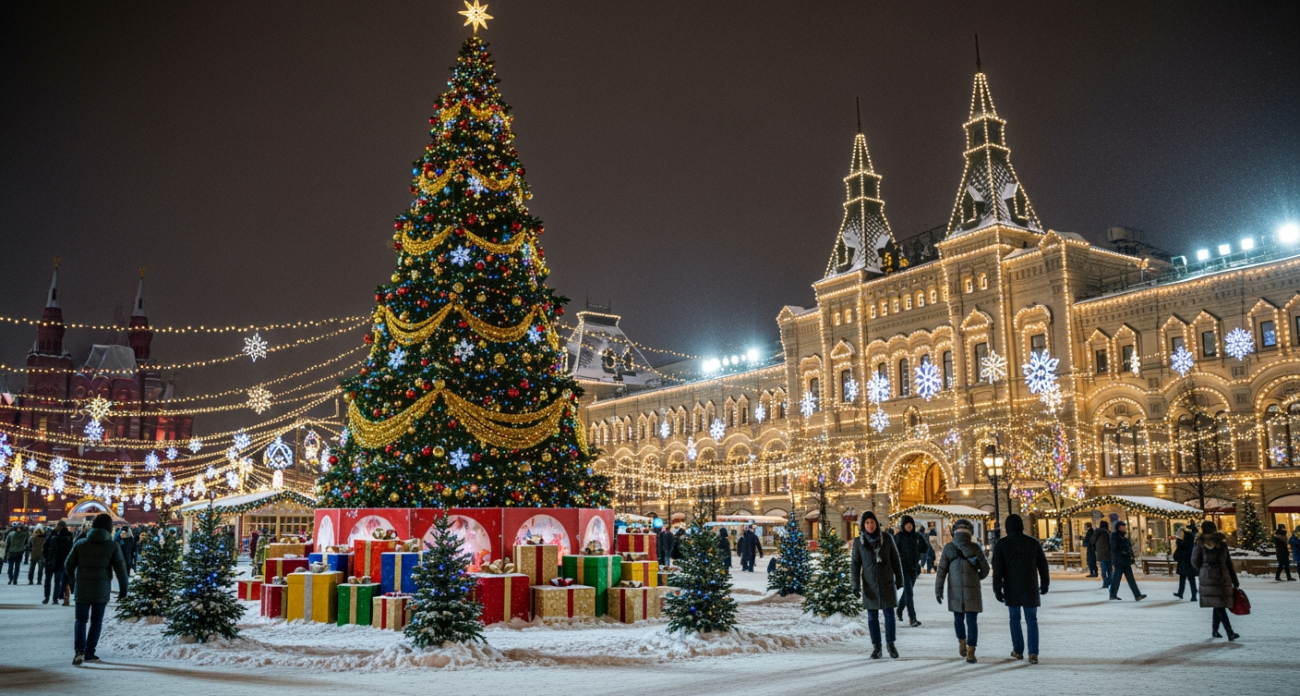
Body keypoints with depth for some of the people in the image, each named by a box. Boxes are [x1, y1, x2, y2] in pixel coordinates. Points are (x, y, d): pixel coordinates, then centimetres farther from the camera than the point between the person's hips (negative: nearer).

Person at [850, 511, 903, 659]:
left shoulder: (887, 538, -2)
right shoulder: (858, 541, -2)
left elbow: (895, 560, 5)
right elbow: (855, 564, -1)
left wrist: (899, 579, 7)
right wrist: (855, 585, -8)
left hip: (887, 582, 0)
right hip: (869, 584, 0)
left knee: (889, 613, 1)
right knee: (872, 615, 4)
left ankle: (890, 643, 17)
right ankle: (876, 646, 12)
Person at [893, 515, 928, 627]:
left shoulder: (917, 536, 2)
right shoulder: (897, 537, -9)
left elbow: (925, 547, 18)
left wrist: (919, 555, 11)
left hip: (914, 568, 5)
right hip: (903, 568, -5)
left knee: (907, 591, 15)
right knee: (908, 592, -13)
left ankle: (899, 611, 36)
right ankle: (912, 618, -15)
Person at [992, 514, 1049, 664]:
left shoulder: (1001, 544, -5)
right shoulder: (1033, 542, 1)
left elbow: (997, 569, -9)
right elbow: (1043, 565, 6)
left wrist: (997, 590, -5)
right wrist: (1044, 584, 17)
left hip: (1011, 589, -1)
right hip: (1030, 587, 1)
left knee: (1014, 618, 14)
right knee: (1031, 620, 3)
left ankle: (1018, 650, 20)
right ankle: (1033, 653, -7)